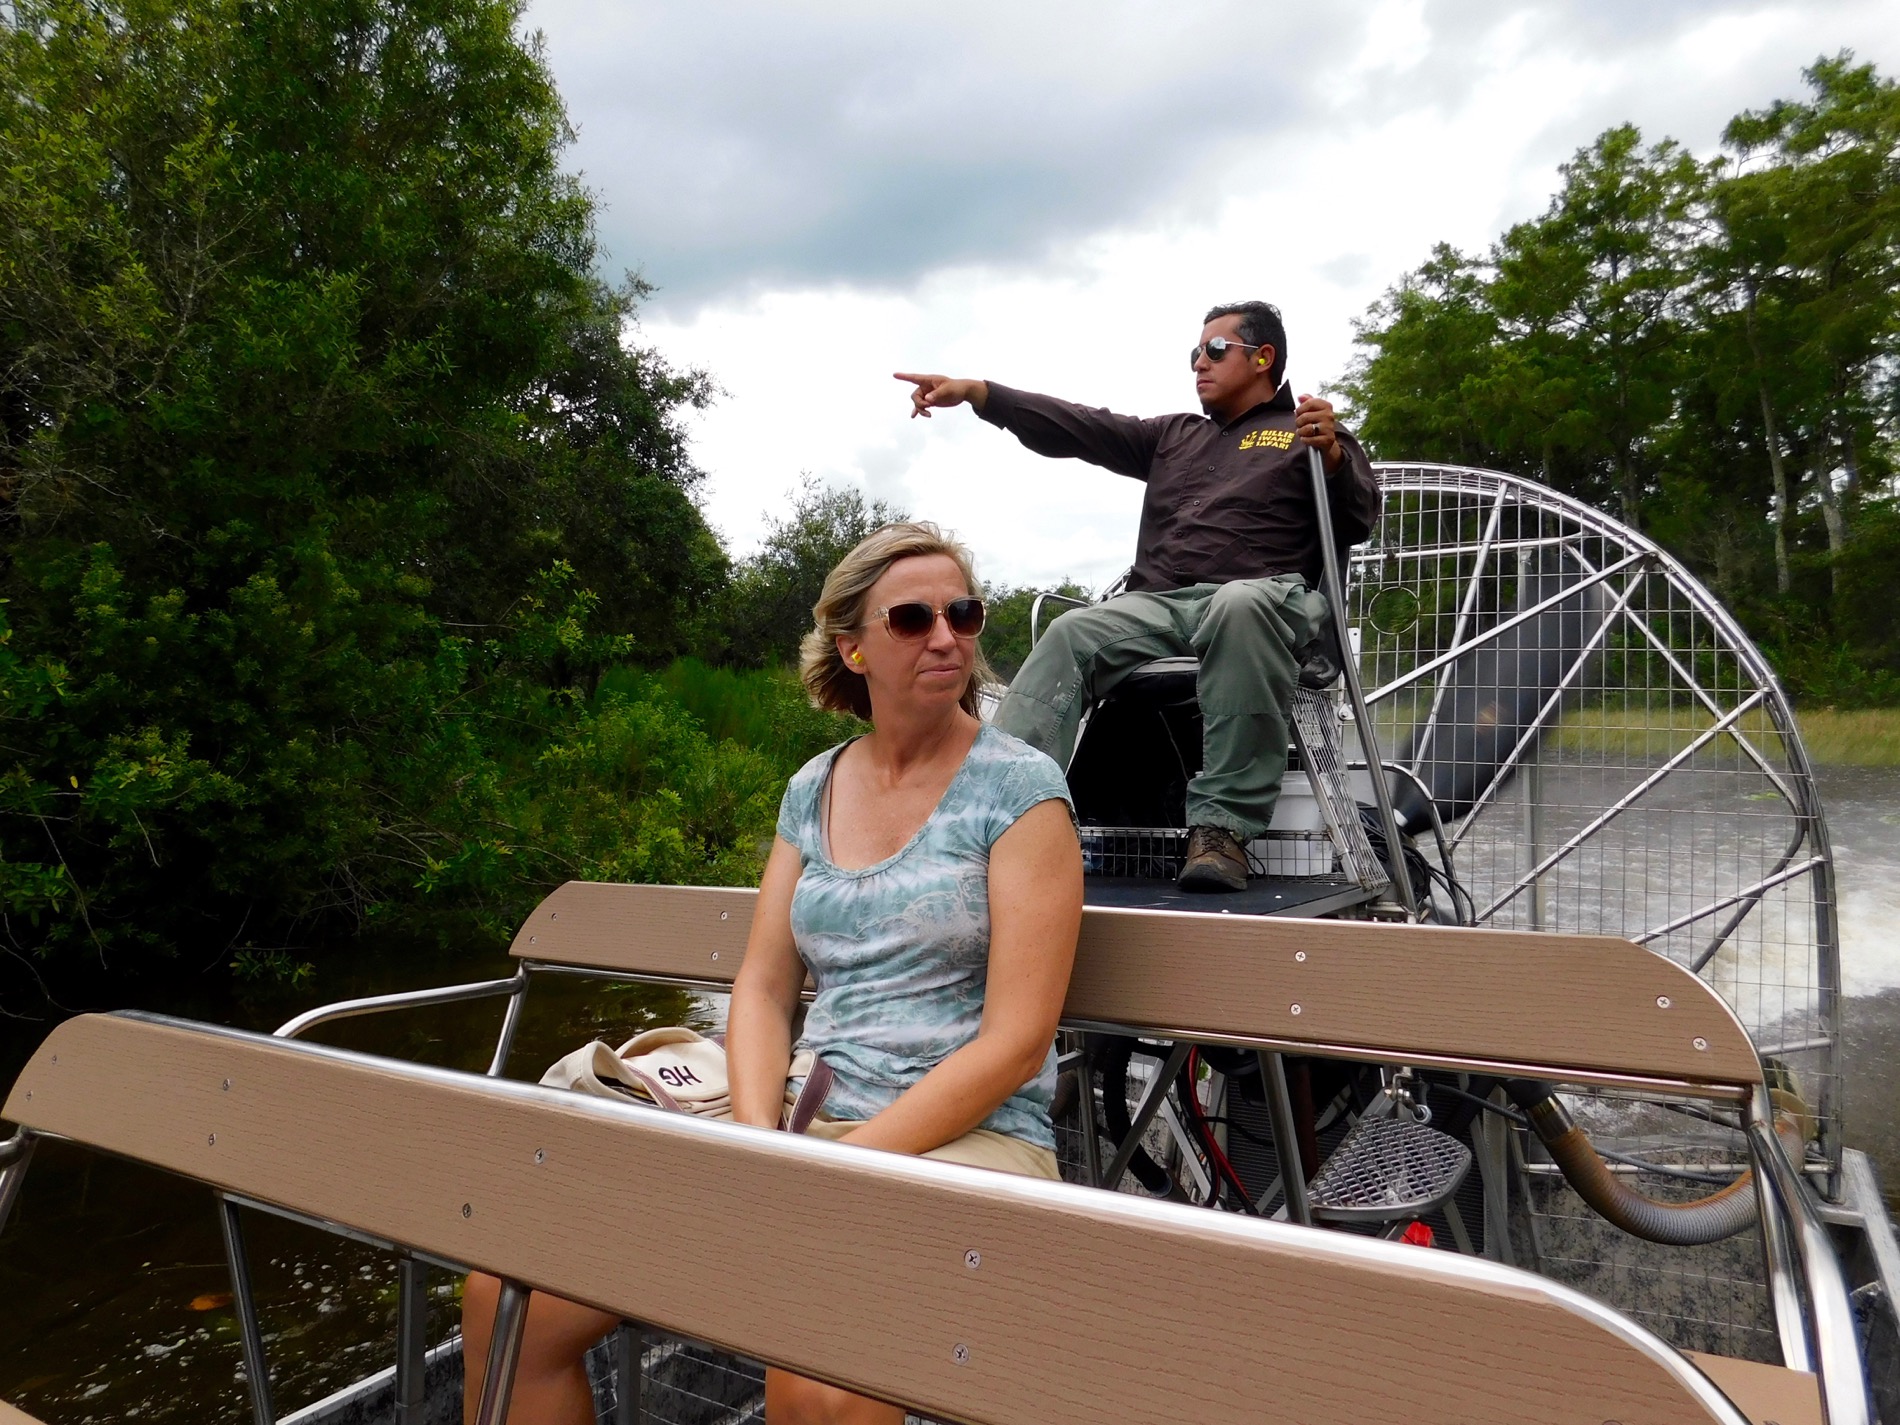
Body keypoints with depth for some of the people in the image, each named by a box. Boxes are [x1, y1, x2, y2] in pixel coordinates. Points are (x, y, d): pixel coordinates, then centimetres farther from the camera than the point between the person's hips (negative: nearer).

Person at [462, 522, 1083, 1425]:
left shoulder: (1020, 788, -7)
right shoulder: (812, 789, 10)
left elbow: (1015, 1042, -13)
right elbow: (762, 989, 8)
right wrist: (760, 1147, -10)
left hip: (968, 1138, -5)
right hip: (808, 1120, 5)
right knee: (508, 1299, -7)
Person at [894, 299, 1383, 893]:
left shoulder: (1308, 433, 19)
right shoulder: (1172, 436, 31)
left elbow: (1359, 523, 5)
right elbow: (1078, 427, 20)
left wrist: (1332, 454, -15)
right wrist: (975, 391, 10)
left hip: (1260, 600, -3)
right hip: (1157, 605, 4)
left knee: (1241, 606, -38)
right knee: (1070, 635, -25)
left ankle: (1221, 826, -39)